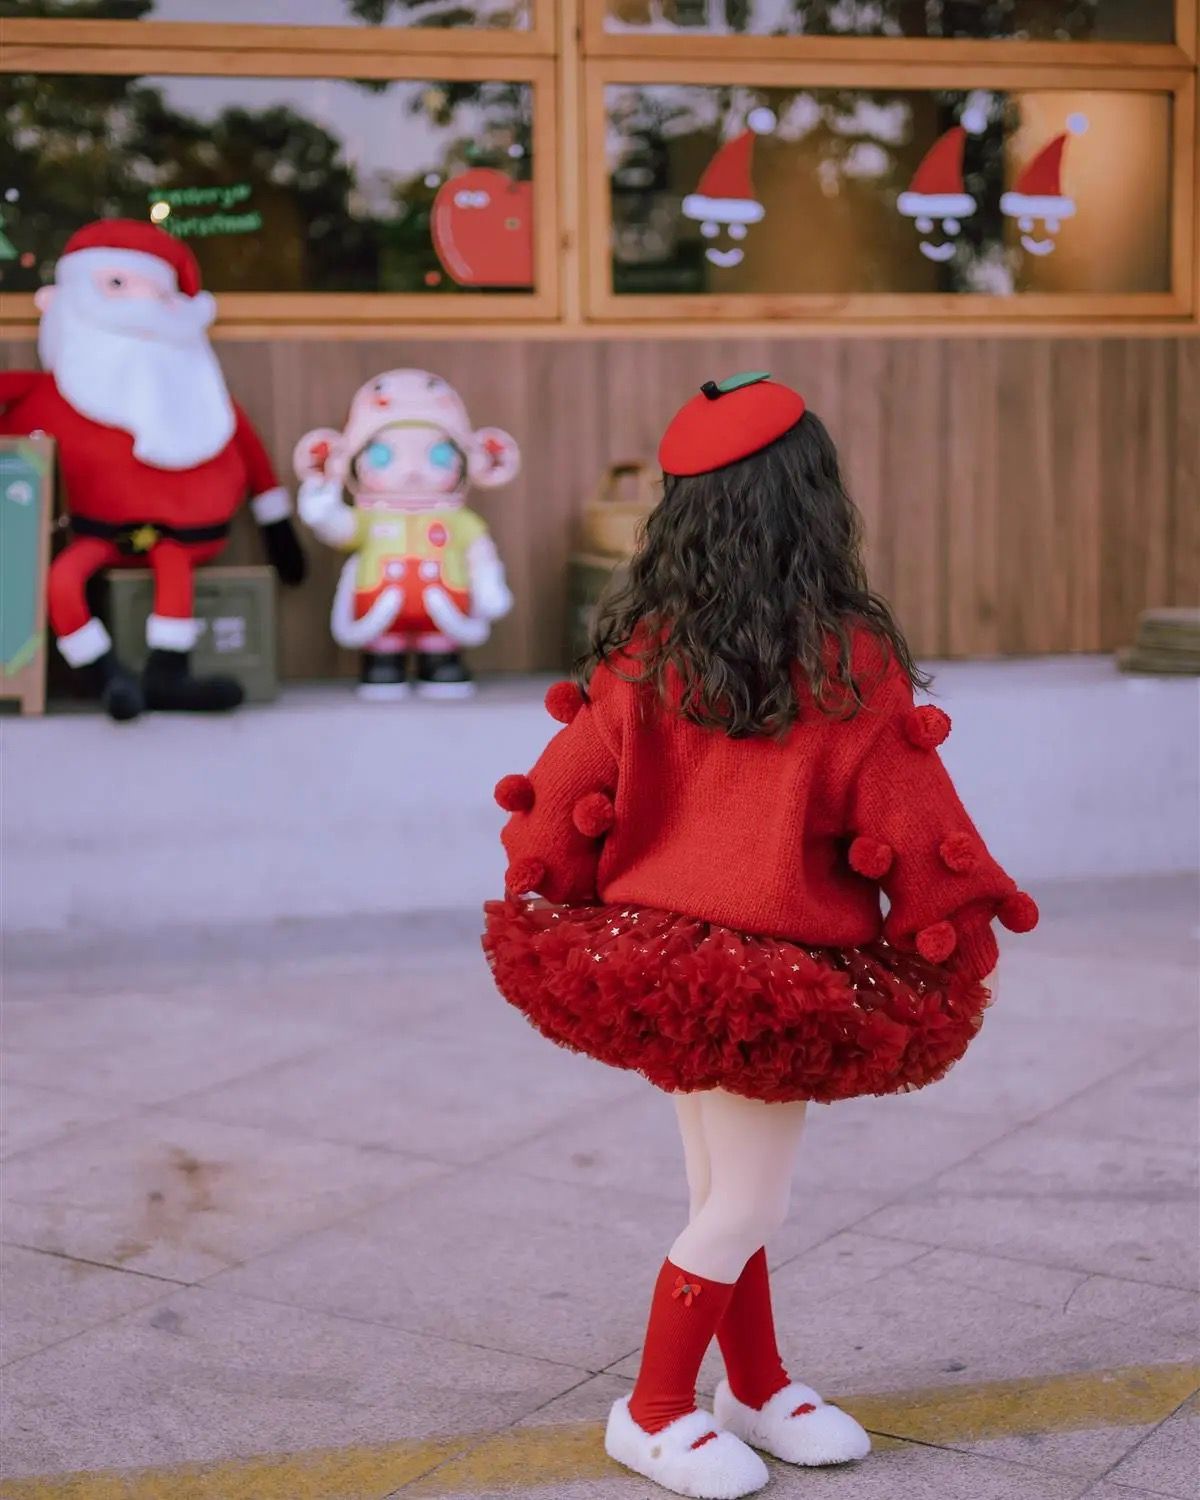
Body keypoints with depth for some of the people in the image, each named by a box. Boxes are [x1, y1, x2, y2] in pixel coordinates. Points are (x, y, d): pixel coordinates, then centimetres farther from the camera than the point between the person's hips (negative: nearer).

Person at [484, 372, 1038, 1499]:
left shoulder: (646, 650, -2)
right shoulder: (852, 661, -14)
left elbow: (570, 793, 1)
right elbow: (908, 824, -7)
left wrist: (553, 910, 17)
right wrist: (956, 936, 7)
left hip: (651, 959, 6)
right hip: (776, 980, -6)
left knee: (724, 1194, 19)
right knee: (743, 1207, 9)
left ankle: (757, 1388, 35)